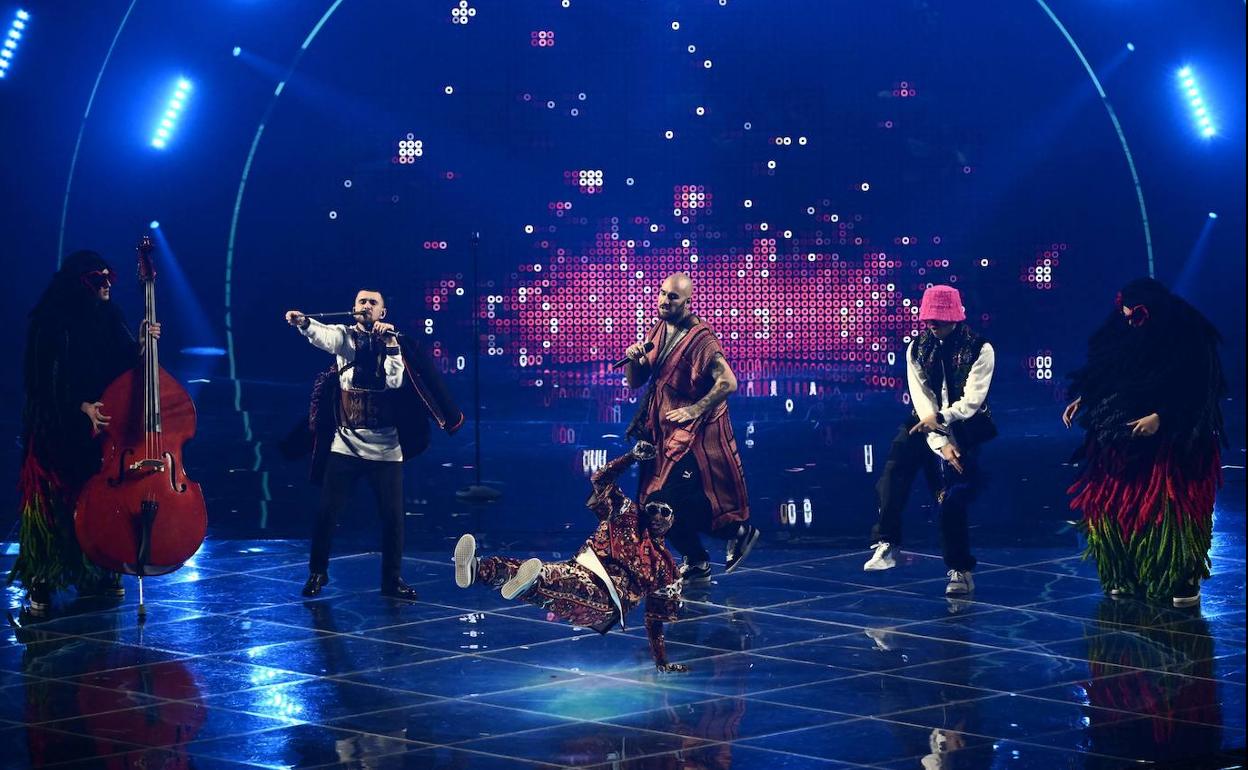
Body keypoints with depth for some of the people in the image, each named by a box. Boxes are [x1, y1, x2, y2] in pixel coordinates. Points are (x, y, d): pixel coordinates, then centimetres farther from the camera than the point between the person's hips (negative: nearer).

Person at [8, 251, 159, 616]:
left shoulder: (109, 318, 7)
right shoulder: (51, 324, -10)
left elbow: (126, 367, 5)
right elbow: (47, 382, -12)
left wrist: (142, 343, -12)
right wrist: (82, 406, -22)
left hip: (103, 426, 5)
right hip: (59, 431, -5)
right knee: (56, 500, -5)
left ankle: (95, 574, 19)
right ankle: (41, 583, 0)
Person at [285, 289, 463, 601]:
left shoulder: (393, 343, 4)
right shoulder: (344, 336, 3)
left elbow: (395, 381, -11)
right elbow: (323, 336, -22)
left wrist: (390, 344, -15)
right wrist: (303, 323, -42)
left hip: (385, 448, 0)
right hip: (345, 444, 0)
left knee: (393, 515, 1)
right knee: (327, 512, -1)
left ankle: (393, 580, 15)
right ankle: (317, 572, 18)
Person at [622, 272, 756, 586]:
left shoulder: (700, 338, -15)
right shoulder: (657, 333, 9)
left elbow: (728, 382, -23)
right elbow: (635, 382, 12)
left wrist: (695, 410, -22)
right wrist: (633, 359, -8)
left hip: (693, 431, -8)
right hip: (663, 430, 8)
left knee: (671, 502, -14)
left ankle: (737, 531, 5)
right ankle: (696, 564, 22)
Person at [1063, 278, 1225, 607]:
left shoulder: (1190, 337, -12)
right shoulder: (1125, 334, 4)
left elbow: (1197, 393, -15)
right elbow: (1102, 375, 14)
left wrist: (1160, 418, -22)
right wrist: (1081, 399, 1)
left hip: (1173, 442, -6)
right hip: (1122, 441, 6)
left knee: (1172, 510, -10)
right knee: (1115, 506, 2)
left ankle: (1185, 580, -4)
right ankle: (1128, 576, 9)